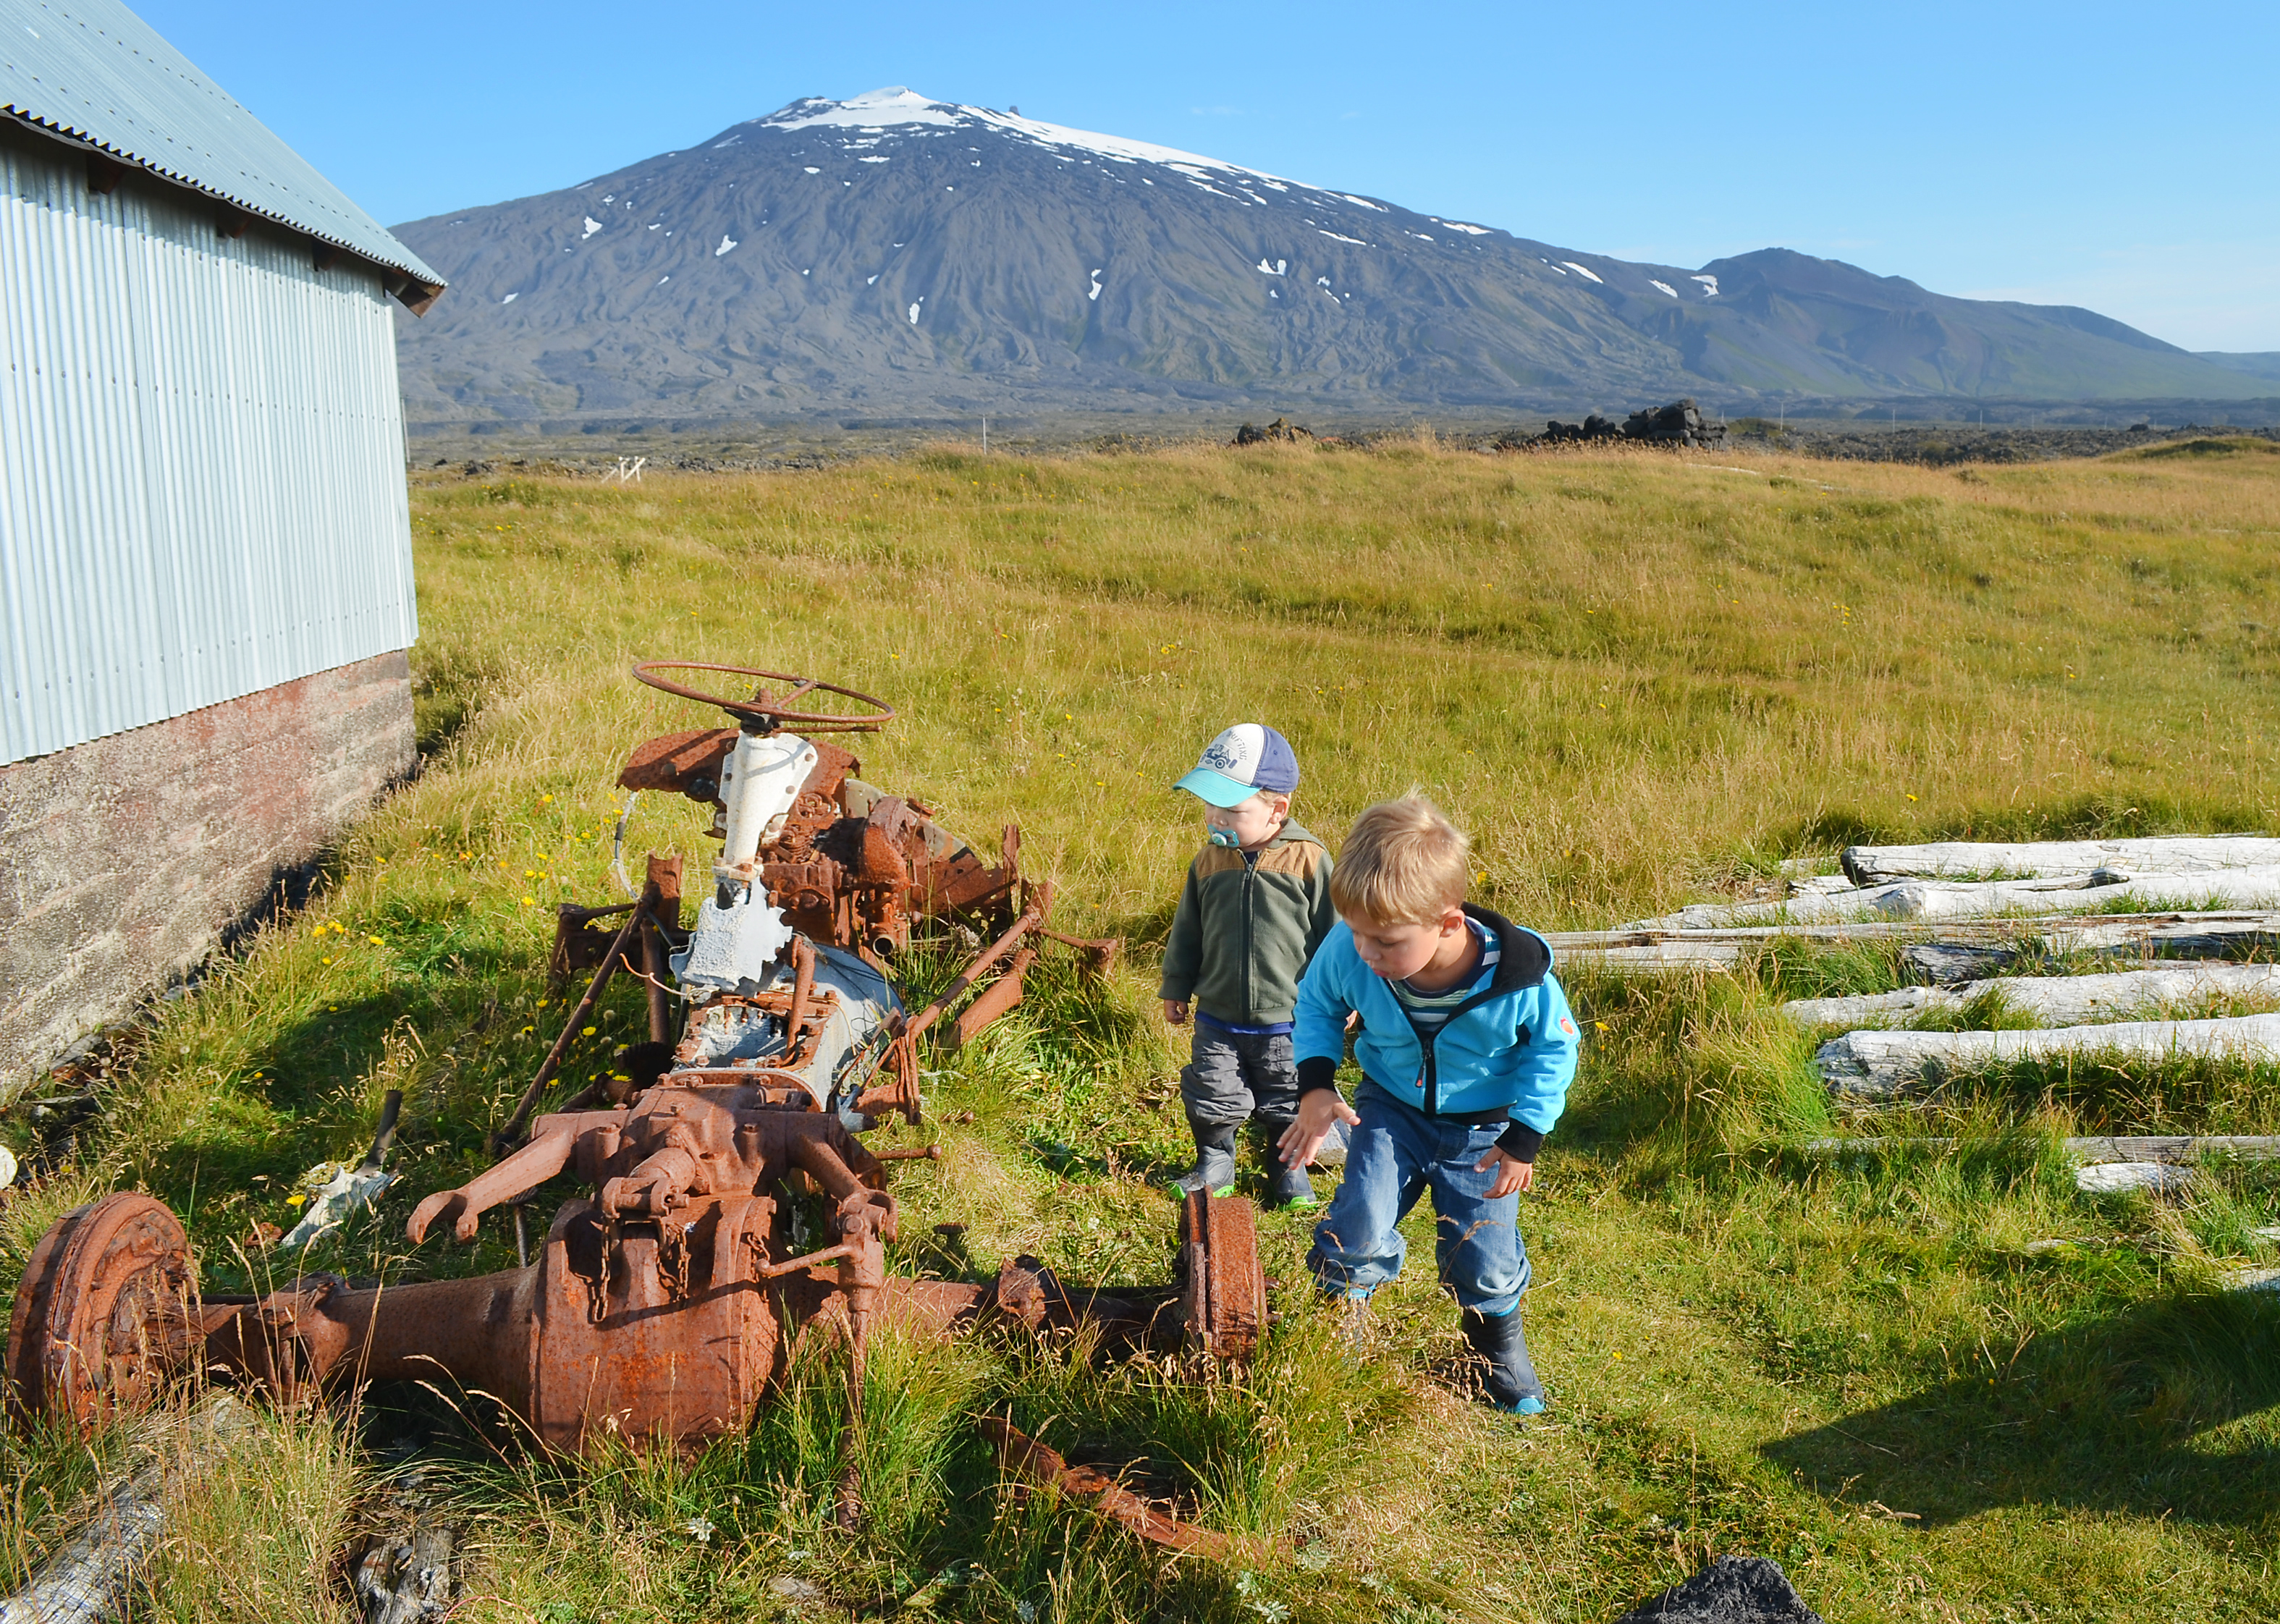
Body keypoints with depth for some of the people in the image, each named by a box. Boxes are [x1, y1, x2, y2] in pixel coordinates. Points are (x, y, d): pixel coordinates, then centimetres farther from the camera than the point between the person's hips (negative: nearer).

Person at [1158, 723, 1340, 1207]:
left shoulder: (1308, 860, -14)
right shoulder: (1209, 860, -3)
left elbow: (1332, 935, -6)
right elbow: (1187, 931, 9)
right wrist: (1176, 989, 13)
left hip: (1287, 1021, -3)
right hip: (1218, 1018, 3)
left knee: (1288, 1105, 13)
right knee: (1212, 1098, 11)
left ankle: (1290, 1174, 36)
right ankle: (1214, 1166, 35)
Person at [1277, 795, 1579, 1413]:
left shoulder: (1519, 975, -33)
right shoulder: (1347, 953, -28)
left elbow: (1555, 1045, -11)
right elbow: (1317, 1002, -3)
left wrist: (1525, 1137, -11)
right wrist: (1315, 1082, -16)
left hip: (1483, 1126, -1)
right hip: (1391, 1108, 1)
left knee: (1483, 1259, 5)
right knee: (1358, 1229, -14)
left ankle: (1500, 1343, 38)